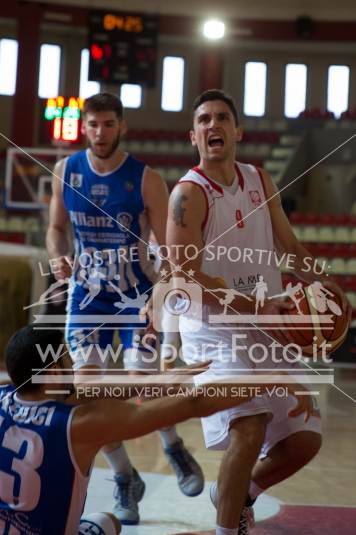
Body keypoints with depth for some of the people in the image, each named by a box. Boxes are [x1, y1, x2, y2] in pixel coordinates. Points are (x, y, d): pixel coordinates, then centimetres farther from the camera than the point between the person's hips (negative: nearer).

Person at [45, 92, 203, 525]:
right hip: (87, 294, 4)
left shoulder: (146, 180, -13)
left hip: (136, 294, -3)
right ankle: (125, 479, 19)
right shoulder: (65, 172, -3)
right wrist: (58, 257, -11)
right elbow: (57, 228, 11)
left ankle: (173, 447, 22)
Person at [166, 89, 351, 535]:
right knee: (250, 429, -24)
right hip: (215, 332, -7)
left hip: (269, 329, 7)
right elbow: (187, 274, -19)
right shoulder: (189, 193, -13)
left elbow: (289, 246, 17)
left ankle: (237, 494, 33)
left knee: (305, 440, 8)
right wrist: (255, 310, -25)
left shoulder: (260, 180, 7)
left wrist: (324, 287, 2)